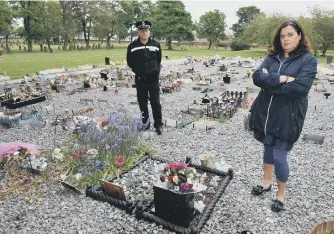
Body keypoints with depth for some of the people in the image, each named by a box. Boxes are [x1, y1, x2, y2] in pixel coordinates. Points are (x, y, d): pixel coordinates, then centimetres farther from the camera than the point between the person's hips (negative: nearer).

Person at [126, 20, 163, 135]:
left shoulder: (156, 45, 3)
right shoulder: (132, 46, -1)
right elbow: (130, 62, 8)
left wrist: (157, 71, 3)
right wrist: (137, 71, -1)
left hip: (153, 78, 0)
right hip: (140, 79, 1)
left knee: (155, 102, 0)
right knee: (142, 102, 8)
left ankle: (158, 124, 7)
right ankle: (145, 123, 21)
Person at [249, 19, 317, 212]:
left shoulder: (308, 59, -7)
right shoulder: (272, 57, 6)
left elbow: (301, 87, -21)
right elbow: (257, 77, -8)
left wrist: (269, 81, -15)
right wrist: (280, 79, -22)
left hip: (287, 117, -4)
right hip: (265, 113, 5)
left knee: (279, 157, 0)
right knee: (268, 149, 20)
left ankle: (282, 194, 27)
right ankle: (267, 182, 43)